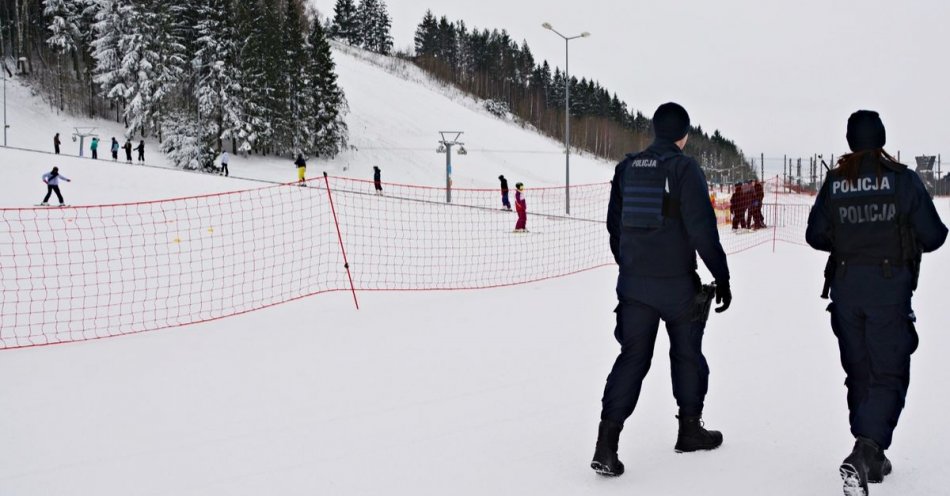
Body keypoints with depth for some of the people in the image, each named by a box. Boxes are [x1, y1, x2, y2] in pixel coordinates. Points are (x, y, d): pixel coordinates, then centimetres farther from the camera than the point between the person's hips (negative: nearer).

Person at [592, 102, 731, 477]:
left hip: (633, 282, 4)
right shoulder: (684, 168, -10)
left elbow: (614, 225, 14)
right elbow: (702, 229, -15)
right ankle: (690, 429, 29)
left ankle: (607, 442, -9)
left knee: (632, 357, 3)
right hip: (677, 284, -4)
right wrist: (721, 277, -9)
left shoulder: (627, 167, 7)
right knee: (687, 354, 15)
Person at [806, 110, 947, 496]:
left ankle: (871, 457, 23)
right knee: (888, 374, -1)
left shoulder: (834, 182, 3)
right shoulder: (903, 178, -6)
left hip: (845, 287, 4)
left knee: (859, 372, 15)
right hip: (889, 287, -3)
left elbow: (815, 236, 7)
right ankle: (865, 453, -21)